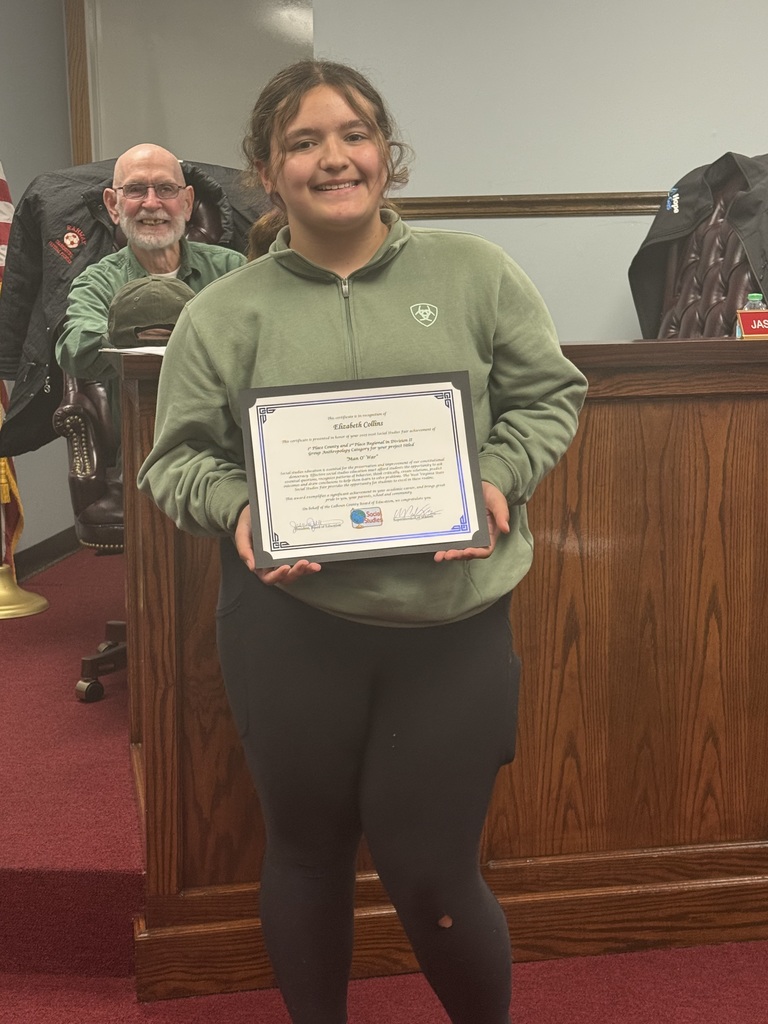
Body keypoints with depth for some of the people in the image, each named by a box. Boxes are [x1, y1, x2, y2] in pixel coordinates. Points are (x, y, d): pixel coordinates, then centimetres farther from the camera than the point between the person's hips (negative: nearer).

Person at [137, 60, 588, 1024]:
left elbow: (549, 394, 8)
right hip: (290, 624, 1)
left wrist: (499, 478, -9)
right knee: (307, 849, 17)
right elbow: (178, 456, 6)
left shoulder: (474, 272, 2)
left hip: (452, 622, 0)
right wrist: (236, 509, -13)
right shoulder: (222, 313, 1)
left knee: (430, 869, 7)